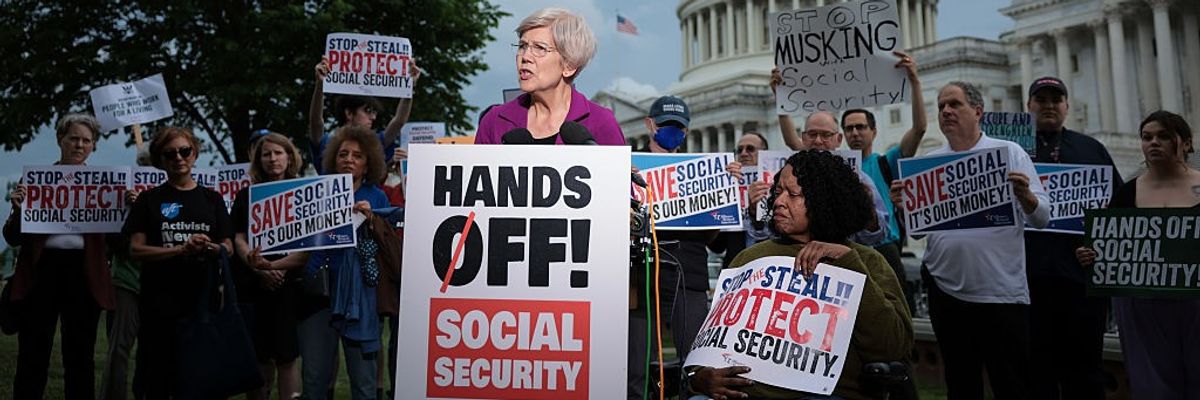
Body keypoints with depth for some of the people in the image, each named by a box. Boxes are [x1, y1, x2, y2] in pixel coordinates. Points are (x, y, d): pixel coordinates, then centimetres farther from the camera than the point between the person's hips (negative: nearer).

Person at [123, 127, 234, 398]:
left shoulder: (212, 199, 11)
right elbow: (136, 250, -2)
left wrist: (211, 248, -14)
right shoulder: (149, 199, 6)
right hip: (161, 302, -1)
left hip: (204, 299, 2)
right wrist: (182, 249, -15)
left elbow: (228, 248, 8)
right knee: (158, 377, 1)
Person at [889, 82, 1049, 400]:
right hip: (947, 291, 3)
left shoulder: (1010, 153, 3)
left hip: (1003, 292, -2)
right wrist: (901, 205, -14)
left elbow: (1041, 217, -3)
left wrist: (1025, 196, -24)